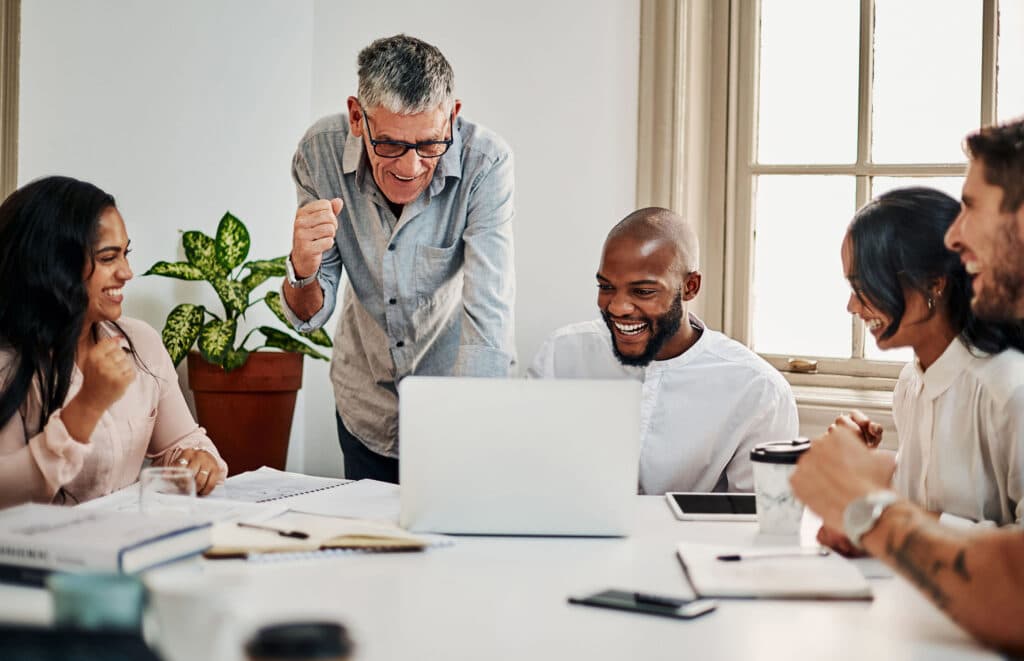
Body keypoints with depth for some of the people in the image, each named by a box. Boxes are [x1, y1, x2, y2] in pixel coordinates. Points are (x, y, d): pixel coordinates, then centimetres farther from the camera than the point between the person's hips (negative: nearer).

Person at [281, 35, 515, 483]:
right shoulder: (320, 152, -18)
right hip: (365, 405, 2)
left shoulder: (485, 163, -26)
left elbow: (488, 317, -31)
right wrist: (303, 271, -35)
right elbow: (308, 317, -12)